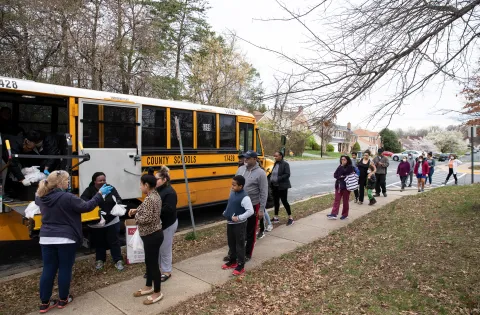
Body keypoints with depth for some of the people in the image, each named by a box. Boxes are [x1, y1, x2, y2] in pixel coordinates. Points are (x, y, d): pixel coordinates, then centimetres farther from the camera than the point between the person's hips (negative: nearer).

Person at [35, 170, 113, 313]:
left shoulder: (41, 197, 3)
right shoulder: (67, 198, -18)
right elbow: (86, 207, -14)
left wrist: (46, 183, 34)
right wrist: (99, 194, -7)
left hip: (46, 239, 6)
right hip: (65, 239, -6)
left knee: (48, 270, 12)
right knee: (65, 269, 9)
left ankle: (44, 303, 20)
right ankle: (63, 299, 22)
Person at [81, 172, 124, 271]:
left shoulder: (111, 188, -3)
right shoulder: (90, 190, -7)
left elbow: (118, 199, -2)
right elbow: (83, 199, -22)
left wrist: (118, 202, -26)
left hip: (112, 221, 0)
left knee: (114, 241, 6)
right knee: (99, 242, 15)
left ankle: (118, 261, 15)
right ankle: (100, 260, 33)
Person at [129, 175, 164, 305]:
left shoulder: (149, 199, -26)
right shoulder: (155, 195, 5)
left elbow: (146, 219, -28)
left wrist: (136, 215, -9)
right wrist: (136, 210, 5)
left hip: (152, 236, -10)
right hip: (153, 234, 10)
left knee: (153, 263, 5)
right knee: (149, 262, 23)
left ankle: (157, 293, 21)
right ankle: (148, 287, 40)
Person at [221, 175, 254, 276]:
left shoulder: (244, 197, -23)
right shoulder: (232, 193, 3)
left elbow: (250, 211, -28)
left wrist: (239, 218, -26)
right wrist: (226, 213, 7)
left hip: (239, 224, -8)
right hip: (230, 223, 8)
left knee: (240, 244, 4)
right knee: (231, 243, 20)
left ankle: (241, 265, 16)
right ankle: (232, 261, 36)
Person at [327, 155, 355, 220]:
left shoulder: (350, 167, -7)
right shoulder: (340, 167, 8)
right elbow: (335, 175, 3)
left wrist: (344, 177, -19)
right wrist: (339, 177, -13)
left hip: (346, 186, -5)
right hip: (339, 186, 5)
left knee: (345, 201, 8)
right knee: (337, 200, 2)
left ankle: (345, 214, 20)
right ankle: (334, 214, 1)